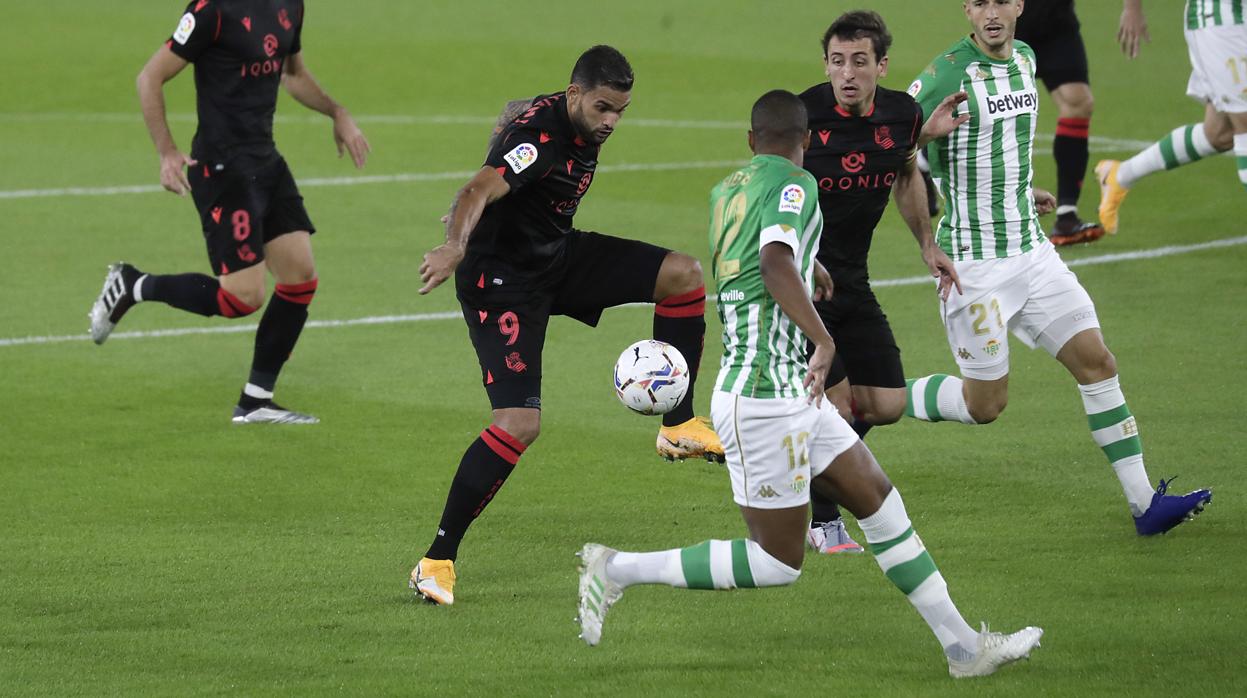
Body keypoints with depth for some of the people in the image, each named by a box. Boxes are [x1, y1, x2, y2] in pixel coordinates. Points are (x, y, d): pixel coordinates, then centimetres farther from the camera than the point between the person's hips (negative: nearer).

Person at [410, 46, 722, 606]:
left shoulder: (584, 126, 1)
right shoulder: (540, 134, -27)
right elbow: (479, 191, -44)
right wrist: (455, 248, -64)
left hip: (558, 256, 9)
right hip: (504, 280, -9)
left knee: (684, 274, -3)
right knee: (520, 424, -19)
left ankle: (678, 426, 8)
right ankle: (438, 559, -11)